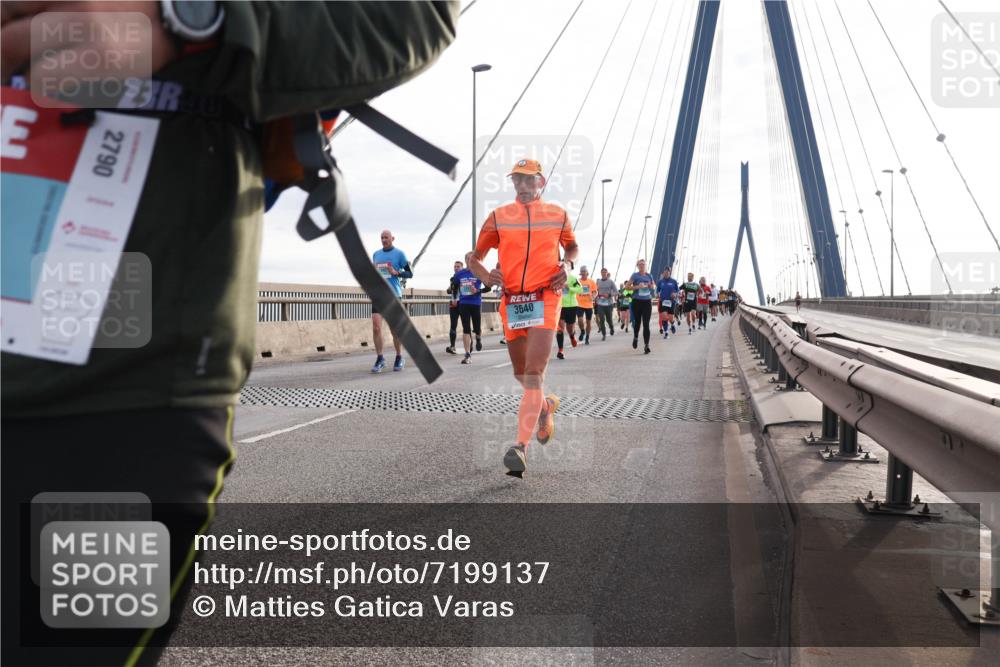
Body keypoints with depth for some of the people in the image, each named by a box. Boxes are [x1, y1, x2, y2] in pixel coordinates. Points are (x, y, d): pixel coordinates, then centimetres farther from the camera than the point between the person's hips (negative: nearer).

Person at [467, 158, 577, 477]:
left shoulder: (558, 215, 8)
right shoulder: (499, 217, 8)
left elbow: (571, 246, 25)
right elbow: (474, 257, 13)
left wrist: (566, 265, 3)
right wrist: (487, 276, -8)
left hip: (545, 299, -3)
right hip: (511, 301, 3)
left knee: (533, 374, -15)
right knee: (522, 374, 13)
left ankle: (520, 446, -20)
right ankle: (545, 405, 45)